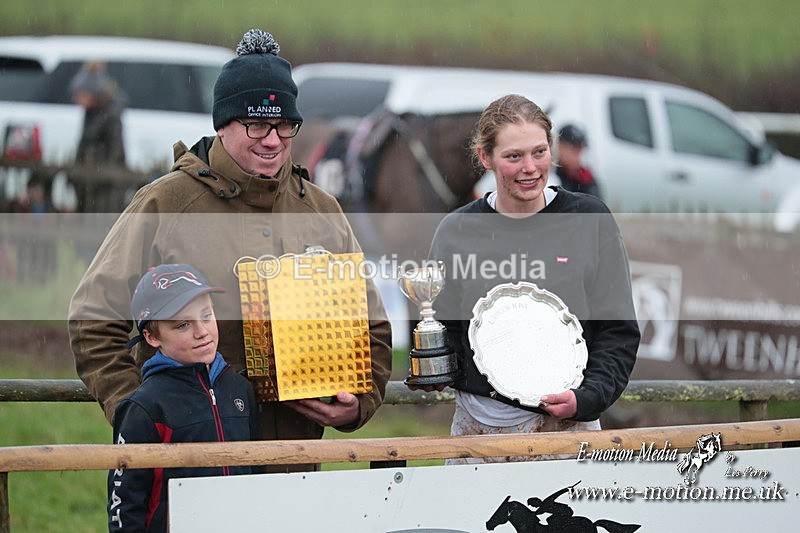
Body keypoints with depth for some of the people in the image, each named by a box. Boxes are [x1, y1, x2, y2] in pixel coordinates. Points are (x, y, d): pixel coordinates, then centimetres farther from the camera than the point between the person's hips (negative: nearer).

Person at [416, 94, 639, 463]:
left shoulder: (589, 220, 2)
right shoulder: (456, 232, 5)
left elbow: (619, 329, 2)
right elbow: (441, 326, 13)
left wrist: (587, 398, -12)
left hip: (567, 426, -1)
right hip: (477, 426, 1)